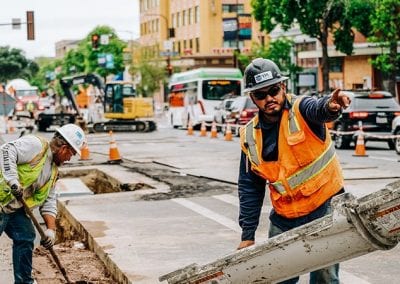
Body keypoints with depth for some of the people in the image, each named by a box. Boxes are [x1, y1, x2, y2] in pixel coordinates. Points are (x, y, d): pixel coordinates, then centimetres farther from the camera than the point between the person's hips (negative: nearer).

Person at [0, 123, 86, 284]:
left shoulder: (53, 170, 15)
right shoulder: (35, 145, -13)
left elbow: (48, 203, 15)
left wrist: (51, 229, 3)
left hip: (16, 207, 9)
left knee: (25, 239, 8)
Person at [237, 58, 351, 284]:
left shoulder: (301, 109, -12)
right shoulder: (250, 135, 1)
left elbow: (318, 109, -38)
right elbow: (250, 188, 8)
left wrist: (330, 105, -62)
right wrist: (248, 235, 7)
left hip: (325, 207, -4)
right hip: (285, 218, 4)